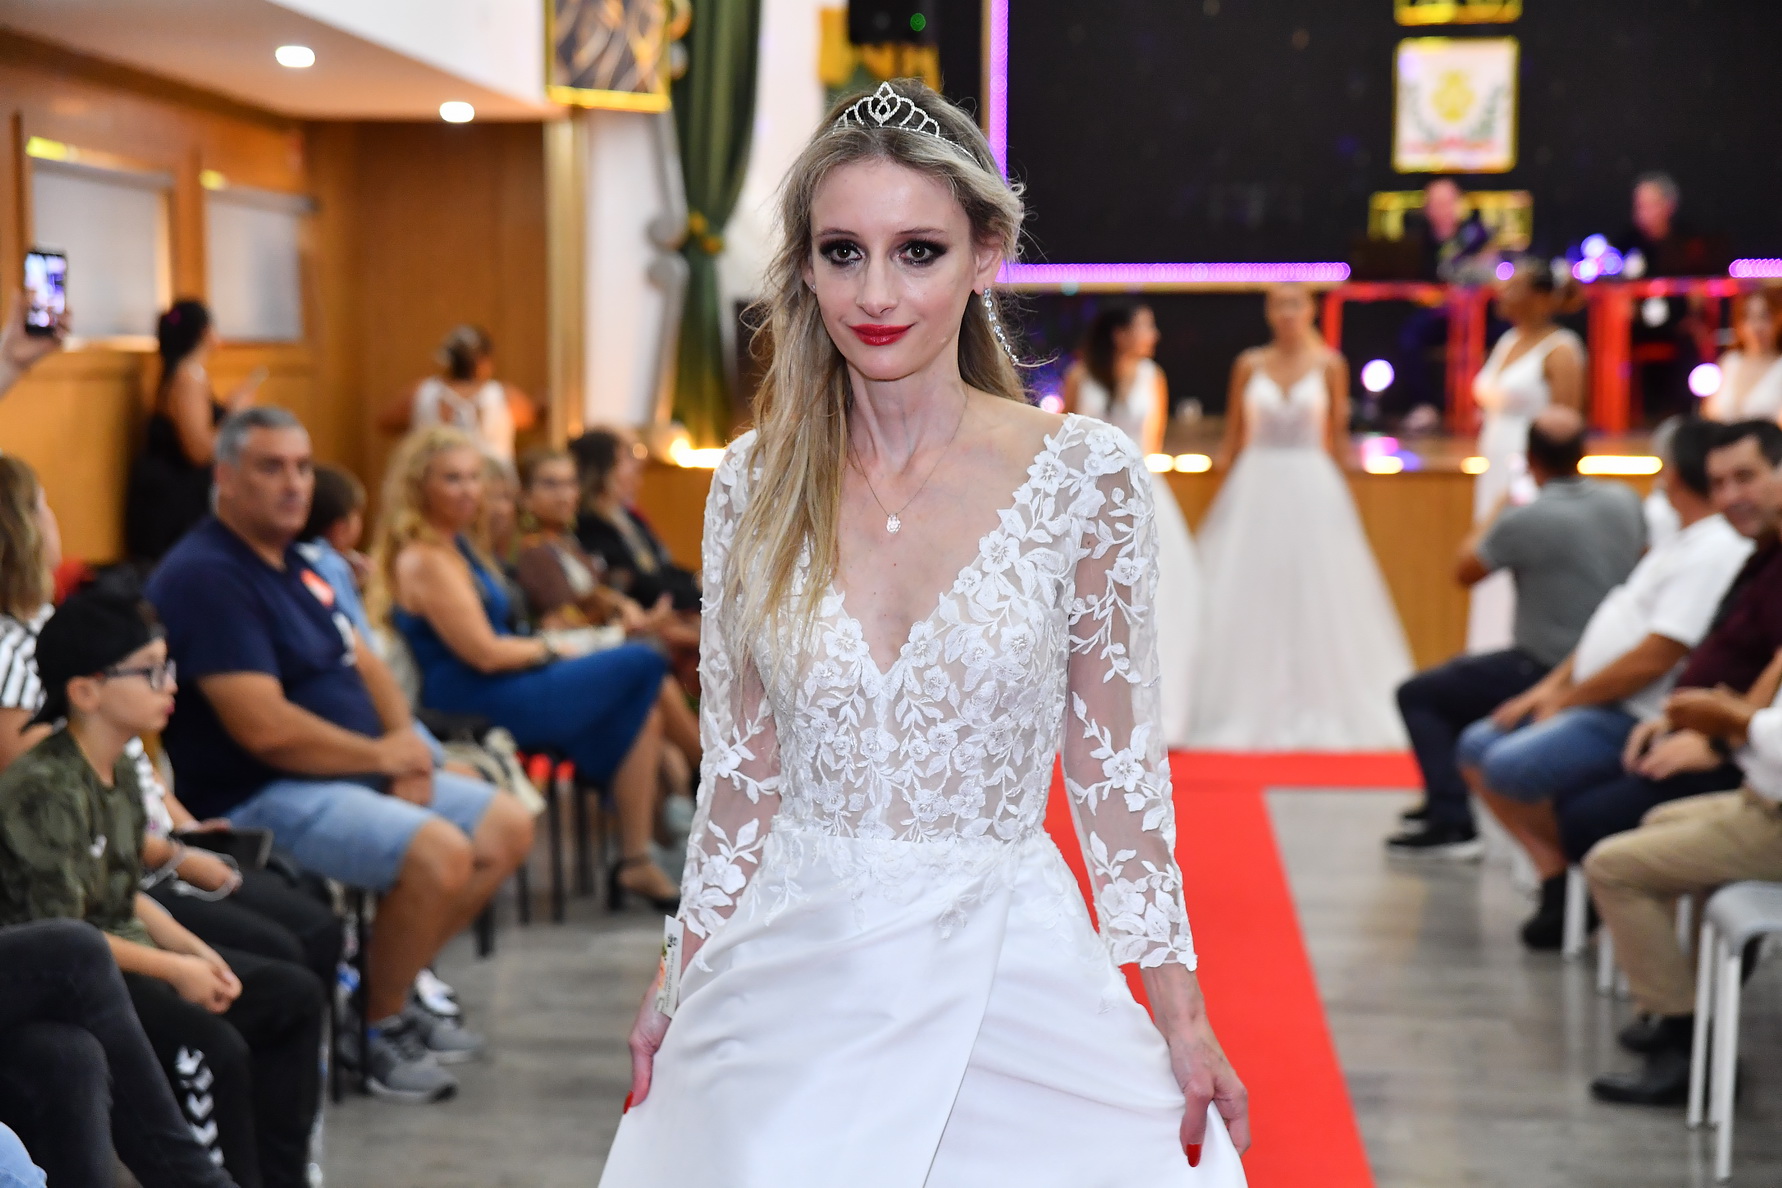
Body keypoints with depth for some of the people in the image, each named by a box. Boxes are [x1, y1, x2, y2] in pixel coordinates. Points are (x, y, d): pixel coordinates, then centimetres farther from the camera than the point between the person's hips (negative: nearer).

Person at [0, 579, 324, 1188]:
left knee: (295, 994, 7)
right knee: (211, 1045, -29)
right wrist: (174, 969, -17)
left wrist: (193, 950, 0)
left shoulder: (120, 772, 7)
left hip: (122, 949, 10)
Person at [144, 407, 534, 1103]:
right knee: (438, 852, -28)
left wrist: (407, 745, -2)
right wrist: (381, 755, -12)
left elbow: (364, 663, 18)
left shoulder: (296, 564, 14)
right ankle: (380, 1033, -7)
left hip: (360, 774, 10)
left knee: (508, 828, 5)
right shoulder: (206, 576, -17)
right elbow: (266, 729, -25)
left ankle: (393, 989, 12)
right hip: (258, 800, -10)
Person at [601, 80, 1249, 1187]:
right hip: (793, 980, 2)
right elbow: (742, 765, 7)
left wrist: (1183, 1022, -4)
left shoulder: (1086, 473, -9)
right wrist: (680, 985, 9)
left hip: (1003, 975, -2)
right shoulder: (755, 483, -1)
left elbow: (1116, 763, -4)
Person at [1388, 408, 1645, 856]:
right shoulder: (1627, 501, -2)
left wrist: (1497, 513, 13)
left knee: (1417, 695, 6)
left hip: (1544, 675, -8)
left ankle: (1452, 822, -4)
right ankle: (1447, 800, 38)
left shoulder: (1524, 521, -22)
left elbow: (1465, 570, -4)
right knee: (1461, 676, 29)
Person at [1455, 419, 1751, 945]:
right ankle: (1554, 877, 2)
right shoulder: (1682, 543, 16)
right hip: (1593, 705, 11)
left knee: (1510, 766, -25)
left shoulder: (1714, 552, -19)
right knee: (1477, 747, 7)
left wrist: (1567, 699, -11)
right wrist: (1551, 686, 7)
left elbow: (1654, 658, -23)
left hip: (1636, 720, -11)